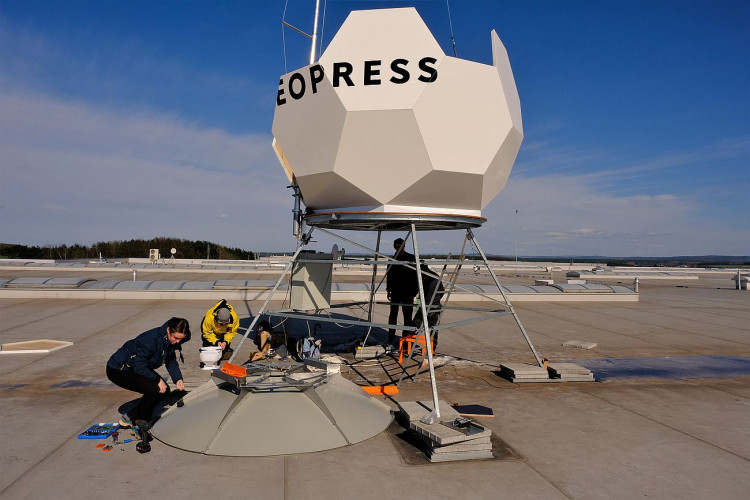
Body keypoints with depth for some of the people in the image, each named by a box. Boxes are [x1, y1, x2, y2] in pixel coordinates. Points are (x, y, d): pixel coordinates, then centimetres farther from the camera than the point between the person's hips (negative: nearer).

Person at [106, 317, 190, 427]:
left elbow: (171, 361, 3)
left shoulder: (171, 341, -9)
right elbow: (139, 368, -30)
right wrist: (158, 380, -23)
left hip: (138, 367, 9)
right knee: (153, 389, -26)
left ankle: (129, 417, 12)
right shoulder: (150, 340, -35)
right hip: (118, 370, -9)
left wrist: (178, 379, -11)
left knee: (164, 390, -2)